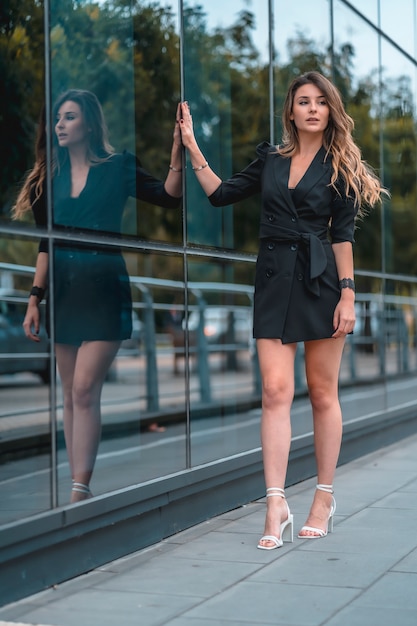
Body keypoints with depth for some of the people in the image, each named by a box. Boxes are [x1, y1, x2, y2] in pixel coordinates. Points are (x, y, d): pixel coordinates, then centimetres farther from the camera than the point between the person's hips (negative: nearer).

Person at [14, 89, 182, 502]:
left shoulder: (118, 167, -1)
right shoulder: (52, 175, 10)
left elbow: (169, 197, -12)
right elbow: (46, 244, 12)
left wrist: (178, 157, -26)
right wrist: (34, 299, 8)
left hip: (103, 287, -5)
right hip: (63, 290, 5)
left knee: (85, 390, -14)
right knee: (71, 396, 7)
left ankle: (80, 489, -13)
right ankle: (77, 487, 13)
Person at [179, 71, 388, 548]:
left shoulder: (338, 164, 3)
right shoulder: (271, 160, 13)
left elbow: (343, 234, -2)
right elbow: (220, 194, 13)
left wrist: (347, 294, -8)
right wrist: (192, 147, 8)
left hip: (321, 281, -2)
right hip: (274, 280, 3)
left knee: (322, 392, 4)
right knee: (276, 390, -7)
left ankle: (324, 500, 15)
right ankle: (276, 508, -8)